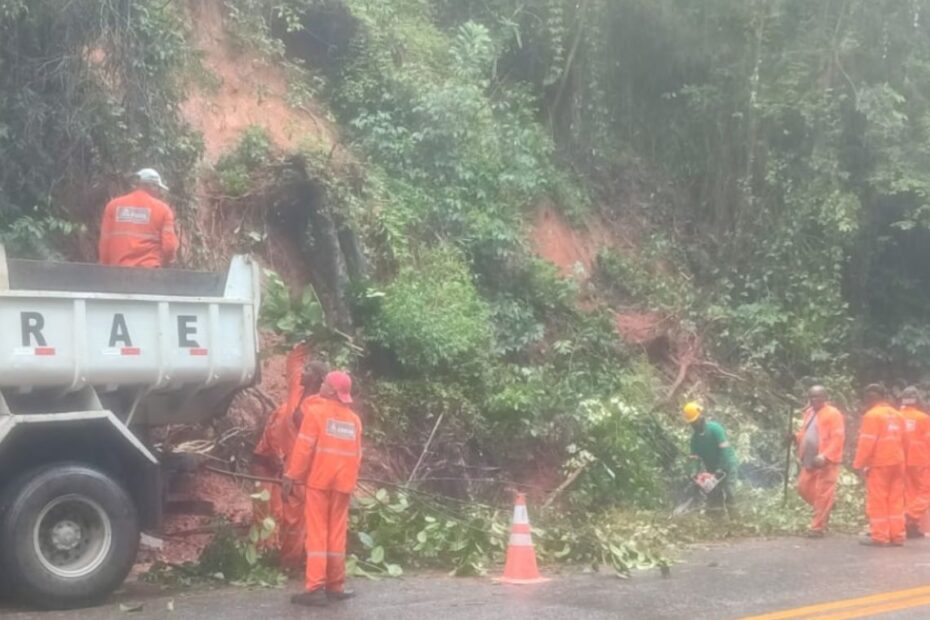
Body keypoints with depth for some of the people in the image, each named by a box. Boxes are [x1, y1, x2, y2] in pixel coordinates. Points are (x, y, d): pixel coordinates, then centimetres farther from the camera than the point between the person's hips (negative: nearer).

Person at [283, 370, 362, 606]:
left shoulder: (315, 411, -6)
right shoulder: (354, 419, 10)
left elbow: (304, 447, -11)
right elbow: (356, 455, 10)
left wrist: (291, 476, -8)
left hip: (319, 479, -4)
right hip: (343, 482, 4)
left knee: (317, 534, -3)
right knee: (337, 534, 10)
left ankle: (315, 588, -8)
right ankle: (335, 585, 12)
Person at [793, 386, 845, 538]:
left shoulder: (833, 414, -10)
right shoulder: (809, 412, 15)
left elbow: (838, 438, -17)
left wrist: (825, 456, -25)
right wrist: (797, 437, 0)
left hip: (825, 462, -8)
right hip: (809, 461, 8)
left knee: (822, 494, -5)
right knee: (803, 488, 11)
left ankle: (818, 527, 0)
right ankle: (825, 509, 32)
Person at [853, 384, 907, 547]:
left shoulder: (872, 415, -12)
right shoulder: (897, 415, 12)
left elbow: (866, 442, -16)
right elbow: (902, 440, 16)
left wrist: (859, 464, -12)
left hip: (879, 464, -7)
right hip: (896, 462, 7)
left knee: (877, 501, -1)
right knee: (896, 500, 10)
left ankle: (880, 537, 0)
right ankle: (897, 536, 11)